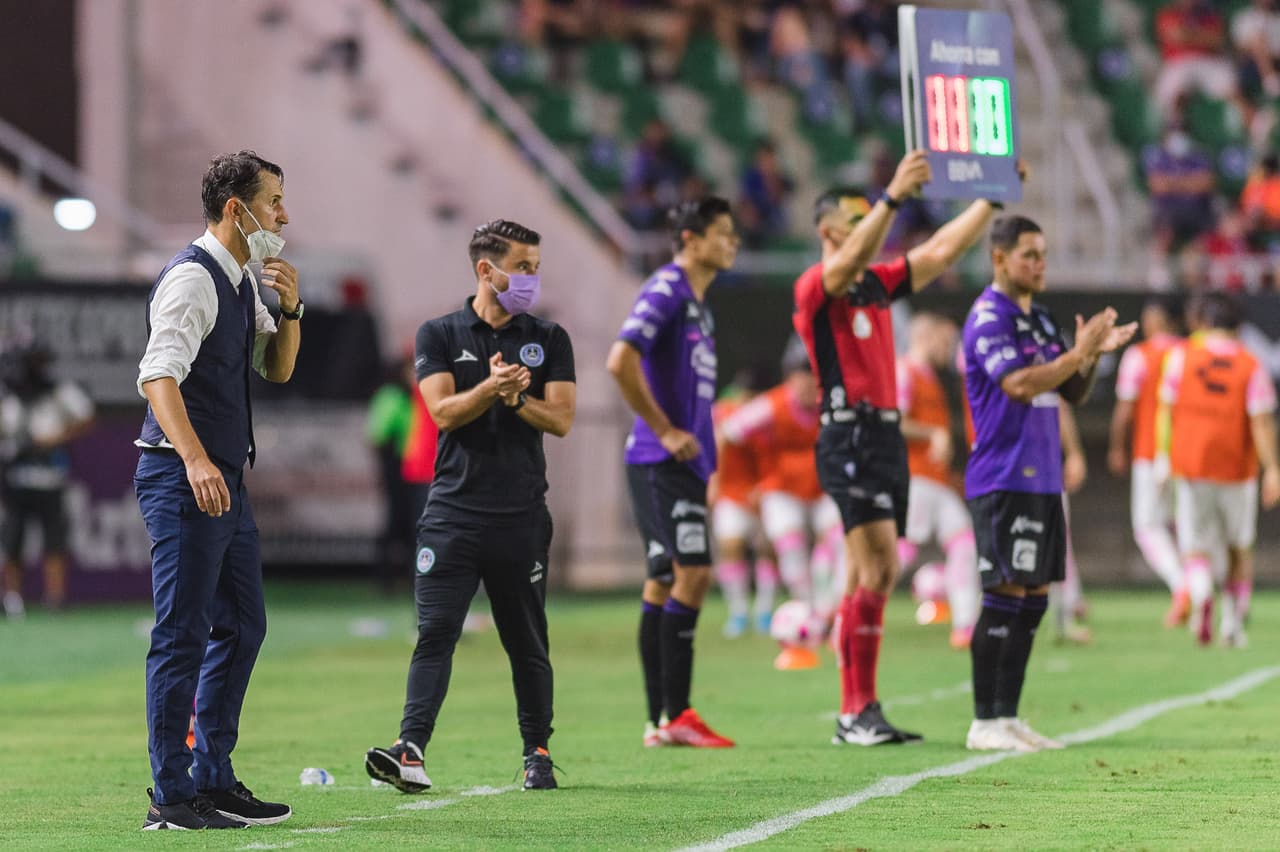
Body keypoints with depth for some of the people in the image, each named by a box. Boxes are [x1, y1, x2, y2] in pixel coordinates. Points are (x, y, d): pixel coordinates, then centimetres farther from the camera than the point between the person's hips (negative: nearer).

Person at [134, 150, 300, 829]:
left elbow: (276, 368, 23)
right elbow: (158, 376, -26)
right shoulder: (193, 278, -14)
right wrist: (195, 460, -37)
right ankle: (171, 798, -5)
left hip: (225, 480, 10)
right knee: (182, 635, -8)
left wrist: (289, 308, 3)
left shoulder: (241, 282, 15)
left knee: (242, 626, 14)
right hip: (182, 478, -10)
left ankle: (214, 780, 22)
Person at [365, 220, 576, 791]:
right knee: (435, 631, -11)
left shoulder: (548, 340, 10)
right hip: (454, 510, -2)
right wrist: (491, 387, -23)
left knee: (526, 641, 8)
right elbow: (443, 410, -7)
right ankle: (411, 750, -20)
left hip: (522, 514, 2)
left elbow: (560, 419, 1)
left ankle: (537, 753, 19)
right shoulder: (439, 335, 6)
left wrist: (516, 399, -17)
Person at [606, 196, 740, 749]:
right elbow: (621, 362, -22)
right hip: (661, 462, -9)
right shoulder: (665, 291, -11)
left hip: (684, 461, 9)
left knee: (666, 581, 8)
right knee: (692, 572, -13)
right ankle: (675, 716, -12)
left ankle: (661, 721, 9)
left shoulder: (697, 302, 18)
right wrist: (665, 432, -18)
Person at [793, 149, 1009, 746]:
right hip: (850, 434, -9)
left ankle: (855, 715, 10)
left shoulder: (877, 284, 17)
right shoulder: (815, 286, -6)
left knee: (873, 577, 7)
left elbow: (941, 251, 21)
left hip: (886, 434, 9)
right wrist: (894, 195, -35)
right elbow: (851, 260, -27)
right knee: (876, 568, -17)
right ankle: (858, 710, -17)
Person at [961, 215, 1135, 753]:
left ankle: (1007, 717, 12)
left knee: (1033, 599, 8)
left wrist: (1094, 353, 3)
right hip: (1003, 480, -9)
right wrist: (1079, 352, -18)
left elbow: (1071, 393, 20)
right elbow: (1019, 384, -21)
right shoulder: (989, 317, -10)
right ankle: (985, 723, -6)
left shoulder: (1037, 320, 17)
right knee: (1005, 596, -9)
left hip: (1041, 481, 9)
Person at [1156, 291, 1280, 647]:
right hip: (1237, 470, 0)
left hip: (1190, 468, 0)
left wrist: (1163, 456, 11)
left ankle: (1200, 594, -31)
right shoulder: (1251, 366, -4)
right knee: (1240, 550, 17)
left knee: (1196, 548, 0)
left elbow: (1166, 409, 1)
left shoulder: (1182, 355, -1)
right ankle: (1234, 623, 17)